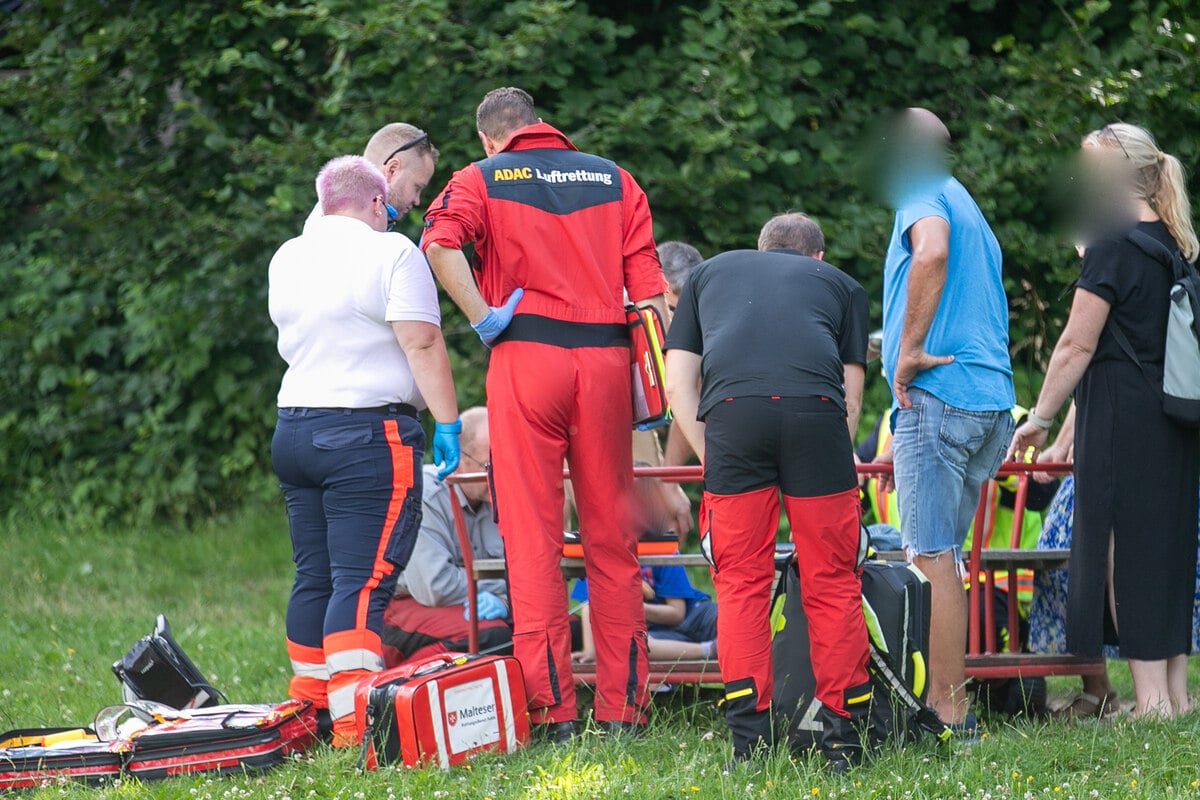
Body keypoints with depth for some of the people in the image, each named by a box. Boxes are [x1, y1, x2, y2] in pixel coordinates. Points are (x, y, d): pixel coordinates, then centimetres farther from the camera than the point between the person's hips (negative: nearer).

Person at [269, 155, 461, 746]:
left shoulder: (286, 258, 14)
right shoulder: (390, 252, -7)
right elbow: (422, 344, -14)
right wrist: (447, 422, -12)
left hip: (294, 427, 7)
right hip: (368, 434, -7)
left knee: (314, 576, 13)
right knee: (363, 579, -11)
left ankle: (309, 704, 16)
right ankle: (353, 724, -19)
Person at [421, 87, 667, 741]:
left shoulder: (481, 179, 8)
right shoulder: (614, 179, 16)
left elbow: (441, 243, -14)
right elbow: (646, 283, 7)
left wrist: (483, 318, -7)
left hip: (526, 357, -2)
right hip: (605, 357, 3)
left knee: (533, 538, 0)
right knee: (612, 537, 7)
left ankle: (551, 706, -5)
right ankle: (622, 706, 8)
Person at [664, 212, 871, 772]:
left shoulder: (708, 273, 32)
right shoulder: (842, 285, 31)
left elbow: (678, 388, 24)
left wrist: (712, 461, 28)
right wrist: (836, 467, 30)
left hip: (731, 412, 0)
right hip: (816, 411, 0)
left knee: (741, 584, 8)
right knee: (832, 583, 9)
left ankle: (749, 737, 4)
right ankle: (843, 733, 10)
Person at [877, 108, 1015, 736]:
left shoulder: (923, 193, -1)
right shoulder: (970, 209, 27)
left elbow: (932, 253, -26)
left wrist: (909, 351, -19)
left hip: (938, 396, -9)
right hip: (991, 402, 9)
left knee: (933, 559, -8)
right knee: (940, 557, 13)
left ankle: (947, 716, -10)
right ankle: (946, 703, 14)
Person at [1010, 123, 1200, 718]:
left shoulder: (1113, 244, -12)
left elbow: (1078, 345, -13)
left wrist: (1041, 417, -6)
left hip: (1122, 417, -8)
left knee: (1124, 550, -5)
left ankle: (1152, 700, -7)